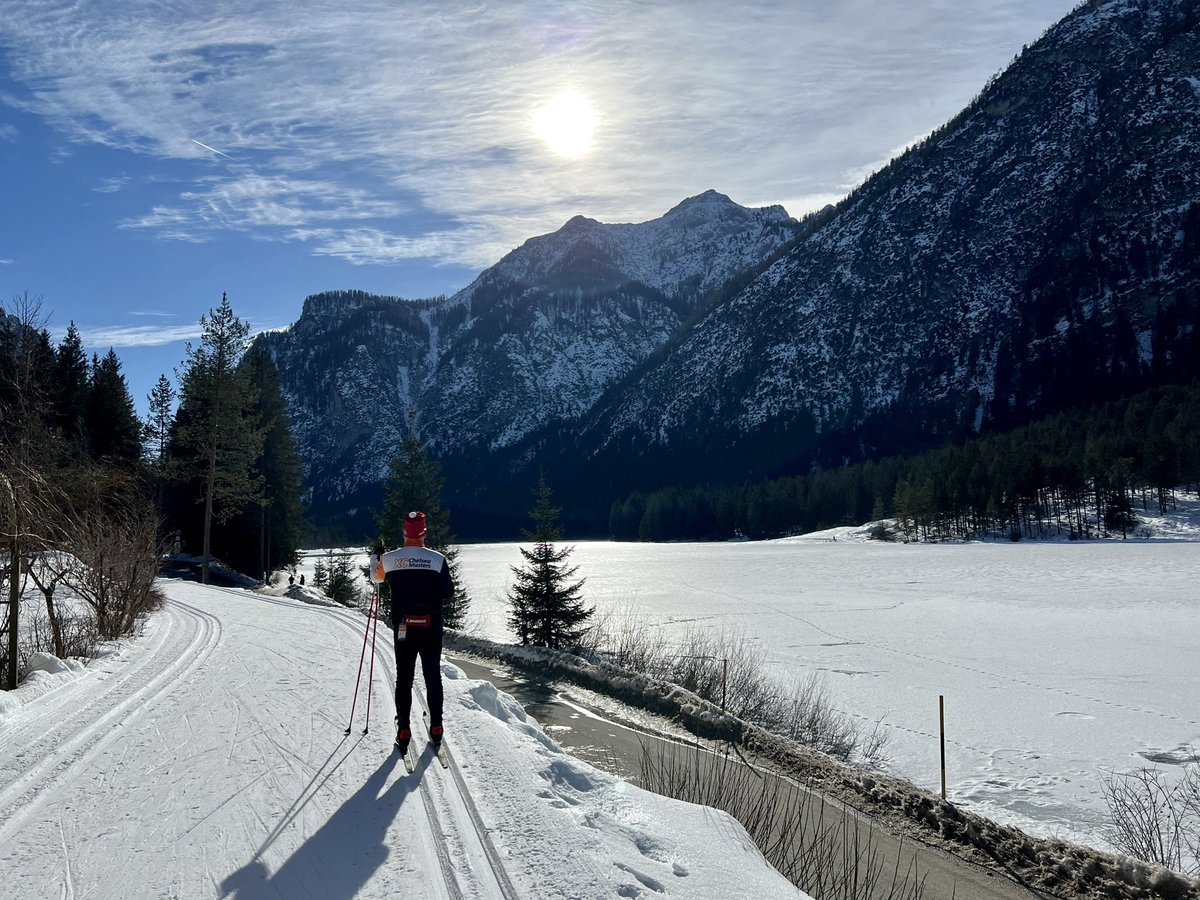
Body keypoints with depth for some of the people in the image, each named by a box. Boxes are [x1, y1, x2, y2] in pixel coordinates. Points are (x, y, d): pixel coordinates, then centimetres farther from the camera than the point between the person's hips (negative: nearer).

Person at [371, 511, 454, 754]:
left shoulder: (390, 558, -4)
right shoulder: (437, 559, -8)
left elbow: (376, 578, 17)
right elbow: (449, 593, -1)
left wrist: (375, 557, 35)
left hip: (403, 628, 1)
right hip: (431, 628, -1)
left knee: (404, 678, 9)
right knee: (433, 677, 11)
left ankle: (403, 732, 7)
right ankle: (436, 729, 12)